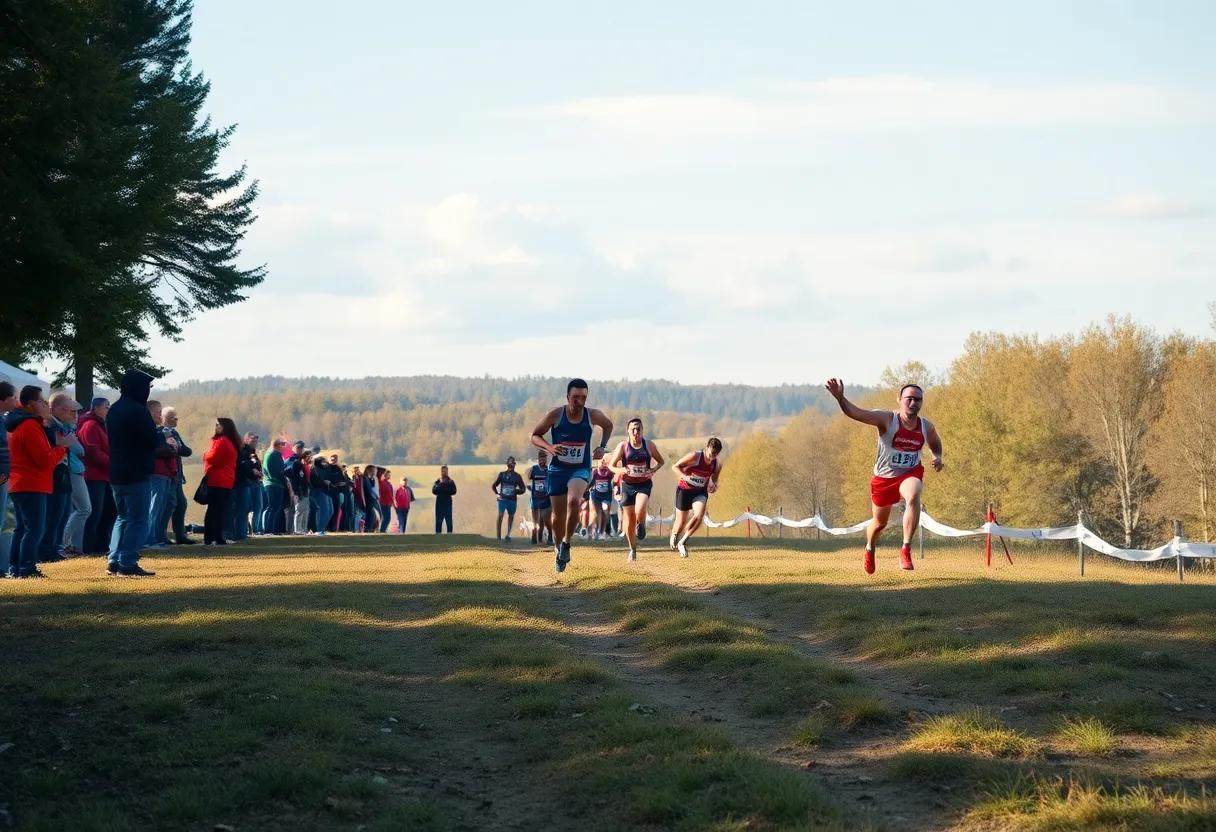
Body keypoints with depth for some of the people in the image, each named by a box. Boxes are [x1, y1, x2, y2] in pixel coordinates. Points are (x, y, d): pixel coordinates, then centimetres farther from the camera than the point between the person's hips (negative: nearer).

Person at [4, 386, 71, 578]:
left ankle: (15, 568, 15)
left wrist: (57, 447, 7)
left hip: (19, 485, 10)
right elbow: (45, 459, -20)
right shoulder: (30, 426, -16)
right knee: (34, 529, -9)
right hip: (32, 486, -10)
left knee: (21, 528, 14)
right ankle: (27, 569, -13)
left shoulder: (18, 424, 17)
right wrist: (61, 447, -6)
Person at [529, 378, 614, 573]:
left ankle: (566, 544, -12)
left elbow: (608, 425, 16)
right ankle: (559, 550, 31)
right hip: (558, 469, 1)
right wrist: (548, 447, -21)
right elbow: (535, 436, -2)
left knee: (573, 500, -29)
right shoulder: (555, 415, -12)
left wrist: (602, 446, 3)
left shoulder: (593, 415, -8)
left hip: (581, 469, -1)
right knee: (559, 514, 8)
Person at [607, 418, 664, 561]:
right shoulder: (623, 446, -6)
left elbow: (660, 461, 9)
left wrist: (653, 470, -12)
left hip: (644, 484, -1)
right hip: (627, 485, 1)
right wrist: (620, 470, -24)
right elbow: (611, 465, -2)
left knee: (639, 510, -29)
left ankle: (641, 525, 7)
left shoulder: (648, 444, -3)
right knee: (629, 521, 6)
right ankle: (632, 550, 26)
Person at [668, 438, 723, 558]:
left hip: (700, 492, 3)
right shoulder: (694, 457, -20)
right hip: (684, 490, -3)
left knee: (699, 515, -25)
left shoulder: (717, 465, -5)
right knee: (681, 522, 4)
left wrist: (713, 486, -8)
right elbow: (675, 467, -14)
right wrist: (684, 476, -31)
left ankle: (682, 542, -10)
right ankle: (673, 535, 42)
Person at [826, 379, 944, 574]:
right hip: (884, 478, -1)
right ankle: (869, 551, 52)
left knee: (913, 496, -36)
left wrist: (937, 457, -3)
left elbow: (935, 443, 19)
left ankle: (906, 549, -31)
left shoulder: (926, 427, -5)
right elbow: (855, 413, -31)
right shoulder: (887, 420, -19)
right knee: (879, 523, 16)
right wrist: (840, 398, -49)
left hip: (910, 474, 1)